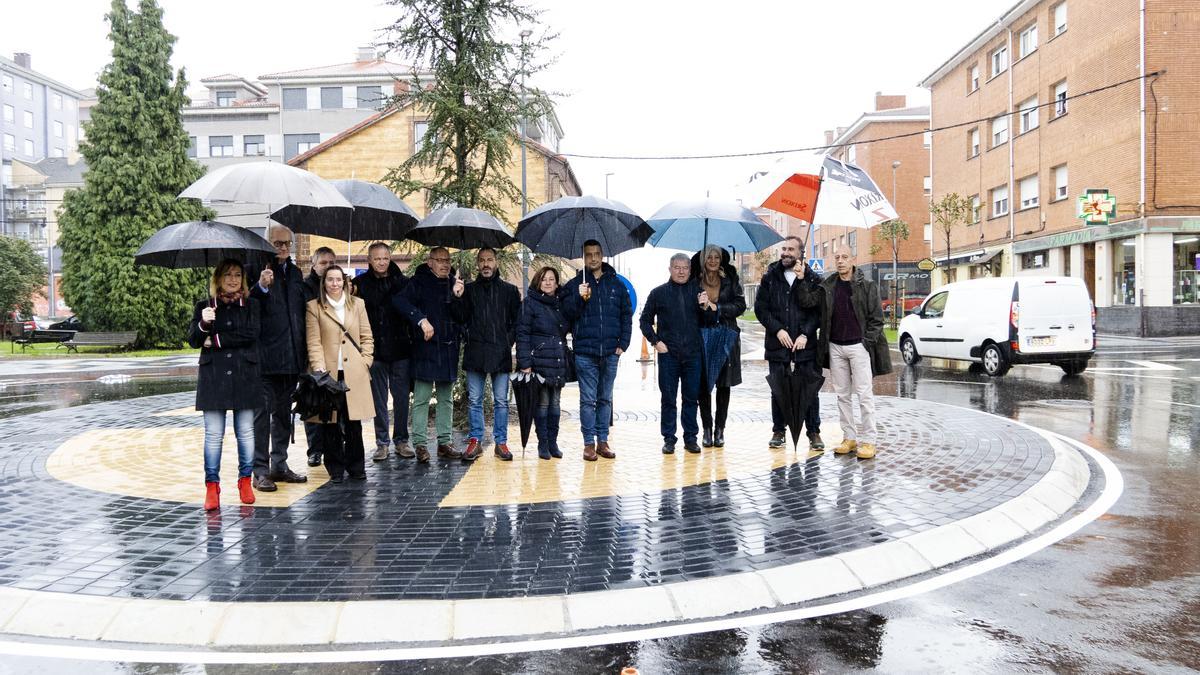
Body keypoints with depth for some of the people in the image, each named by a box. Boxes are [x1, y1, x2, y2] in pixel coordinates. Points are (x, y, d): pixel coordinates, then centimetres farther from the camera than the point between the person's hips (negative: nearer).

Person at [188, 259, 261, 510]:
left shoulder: (251, 305, 8)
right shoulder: (205, 306, 9)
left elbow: (251, 334, -7)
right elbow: (192, 340, 0)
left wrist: (215, 341, -6)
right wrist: (204, 324, -20)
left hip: (244, 375, 0)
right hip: (213, 376, 0)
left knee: (245, 432, 5)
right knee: (213, 434, -1)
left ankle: (245, 481, 16)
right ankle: (212, 486, 5)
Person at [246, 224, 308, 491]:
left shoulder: (295, 272, 15)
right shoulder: (255, 269, -6)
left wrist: (303, 351, 14)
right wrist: (261, 287, -30)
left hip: (291, 356, 7)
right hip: (265, 356, -7)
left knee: (283, 412, 14)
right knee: (262, 412, -1)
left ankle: (279, 465, 24)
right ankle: (260, 471, 5)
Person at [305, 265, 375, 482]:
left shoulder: (357, 304, 12)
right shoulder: (314, 307, 5)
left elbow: (367, 337, 12)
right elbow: (314, 342, -2)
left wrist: (365, 362, 2)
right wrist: (319, 368, -12)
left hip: (354, 373, 1)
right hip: (328, 373, -1)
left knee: (354, 422, 1)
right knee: (330, 423, 1)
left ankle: (355, 466, 14)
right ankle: (335, 468, 13)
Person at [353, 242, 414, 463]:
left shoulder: (402, 282, 4)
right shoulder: (360, 283, 2)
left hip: (400, 348, 0)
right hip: (375, 350, 0)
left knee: (401, 397, 4)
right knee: (379, 399, 7)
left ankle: (401, 441, 14)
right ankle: (382, 443, 15)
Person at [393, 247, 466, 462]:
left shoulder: (453, 284, 13)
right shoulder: (419, 282, -1)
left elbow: (461, 317, 6)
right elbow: (399, 300, -15)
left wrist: (457, 297, -11)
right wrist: (421, 320, -21)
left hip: (449, 348, 5)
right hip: (425, 347, -5)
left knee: (447, 398, 9)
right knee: (421, 399, -4)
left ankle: (445, 442, 16)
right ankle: (420, 444, 1)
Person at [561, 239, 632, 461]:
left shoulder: (616, 284, 9)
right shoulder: (574, 285, 4)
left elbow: (626, 315, 9)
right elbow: (567, 313, -4)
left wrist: (623, 343, 1)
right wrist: (580, 298, -20)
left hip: (610, 352, 2)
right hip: (585, 353, -2)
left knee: (605, 399, 10)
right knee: (588, 400, 0)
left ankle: (603, 441, 18)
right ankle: (589, 443, 7)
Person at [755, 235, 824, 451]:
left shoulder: (812, 279, 2)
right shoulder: (770, 277, 6)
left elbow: (818, 310, -1)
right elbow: (760, 307, 3)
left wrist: (806, 334, -13)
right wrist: (778, 330, -8)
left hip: (806, 343, -1)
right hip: (777, 343, 1)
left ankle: (814, 432, 11)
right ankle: (778, 430, 19)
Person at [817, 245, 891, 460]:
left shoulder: (867, 286, -1)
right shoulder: (827, 286, 9)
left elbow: (877, 318, -1)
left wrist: (867, 342, -9)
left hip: (859, 346, -4)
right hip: (835, 347, 4)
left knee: (864, 394, -3)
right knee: (842, 394, 8)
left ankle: (867, 441, 1)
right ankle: (849, 437, 15)